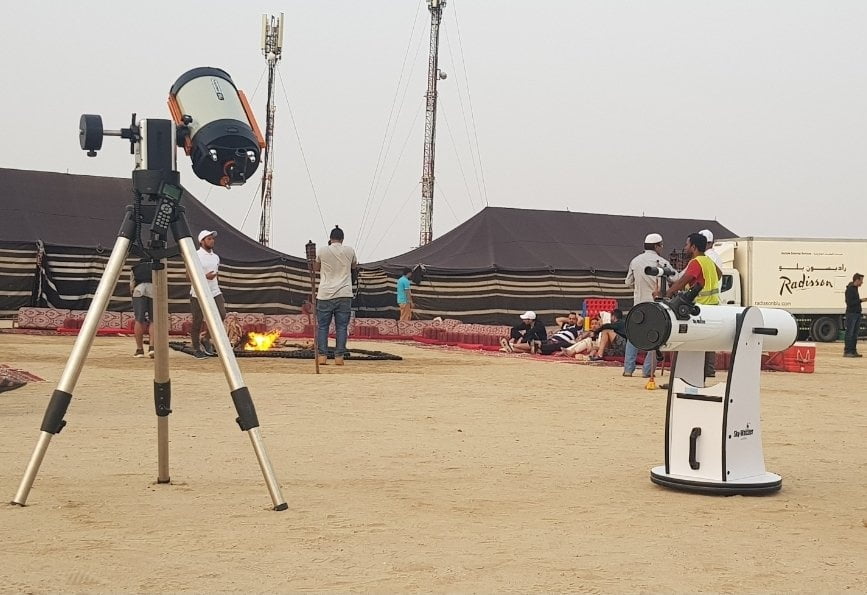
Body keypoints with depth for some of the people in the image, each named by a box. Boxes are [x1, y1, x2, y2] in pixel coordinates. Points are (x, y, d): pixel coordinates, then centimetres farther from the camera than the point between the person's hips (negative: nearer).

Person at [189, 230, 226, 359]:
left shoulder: (216, 257, 14)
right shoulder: (196, 256, -8)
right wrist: (204, 276, -25)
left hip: (214, 292, 6)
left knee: (221, 315, -9)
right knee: (198, 321, 2)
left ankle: (205, 340, 10)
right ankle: (196, 349, 16)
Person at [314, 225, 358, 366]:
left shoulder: (323, 251, -1)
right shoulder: (349, 251, 2)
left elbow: (316, 268, 18)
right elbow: (354, 266, 21)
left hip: (325, 295, 0)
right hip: (344, 295, 0)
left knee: (322, 326, 6)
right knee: (342, 327, 3)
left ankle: (322, 356, 0)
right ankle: (339, 356, -1)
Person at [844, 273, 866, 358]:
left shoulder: (855, 288, 15)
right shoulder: (850, 289, -13)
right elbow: (849, 303, -19)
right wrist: (861, 300, -18)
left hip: (857, 314, 9)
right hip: (851, 314, -9)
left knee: (855, 334, 9)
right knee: (849, 333, -7)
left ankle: (853, 351, 12)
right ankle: (847, 352, -5)